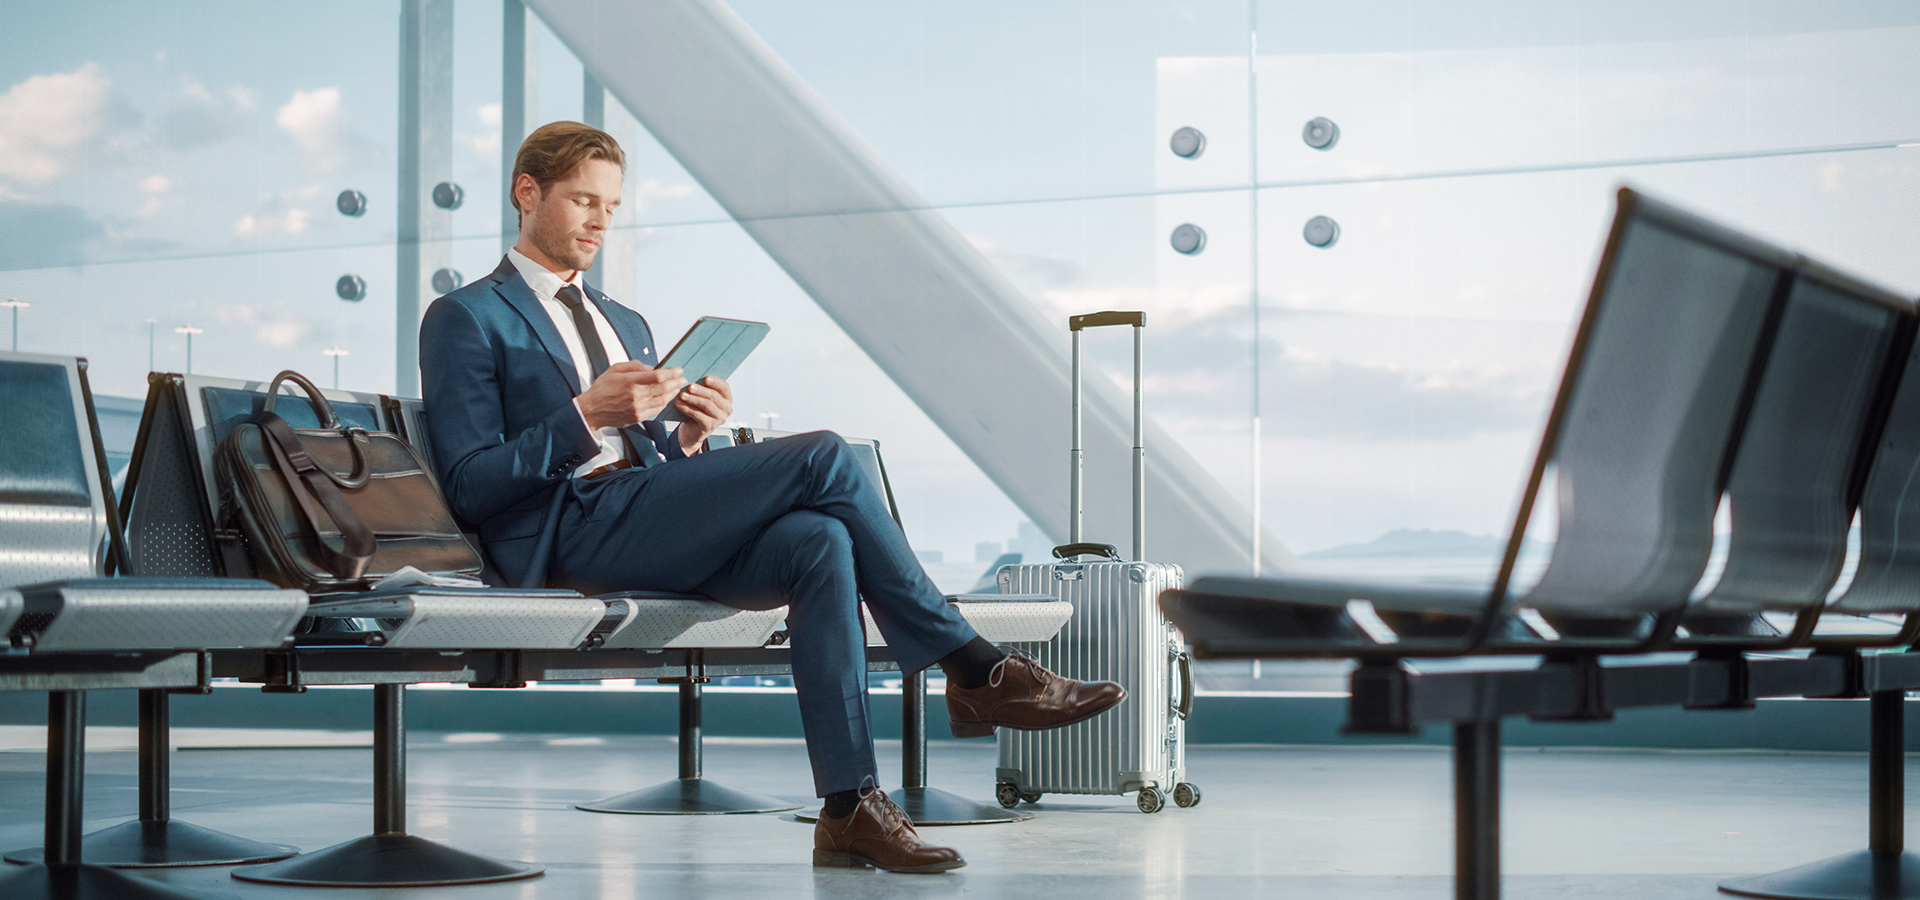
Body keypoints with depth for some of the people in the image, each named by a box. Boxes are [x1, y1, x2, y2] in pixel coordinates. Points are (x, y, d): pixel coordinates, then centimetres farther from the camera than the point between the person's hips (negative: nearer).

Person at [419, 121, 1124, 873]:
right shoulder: (466, 319, 6)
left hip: (650, 528, 7)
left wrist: (689, 439, 2)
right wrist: (585, 417, -16)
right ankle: (975, 672, -14)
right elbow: (470, 488, -6)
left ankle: (850, 807, -31)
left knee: (818, 542, -25)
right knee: (822, 457, -20)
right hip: (570, 535, -7)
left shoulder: (626, 324, 30)